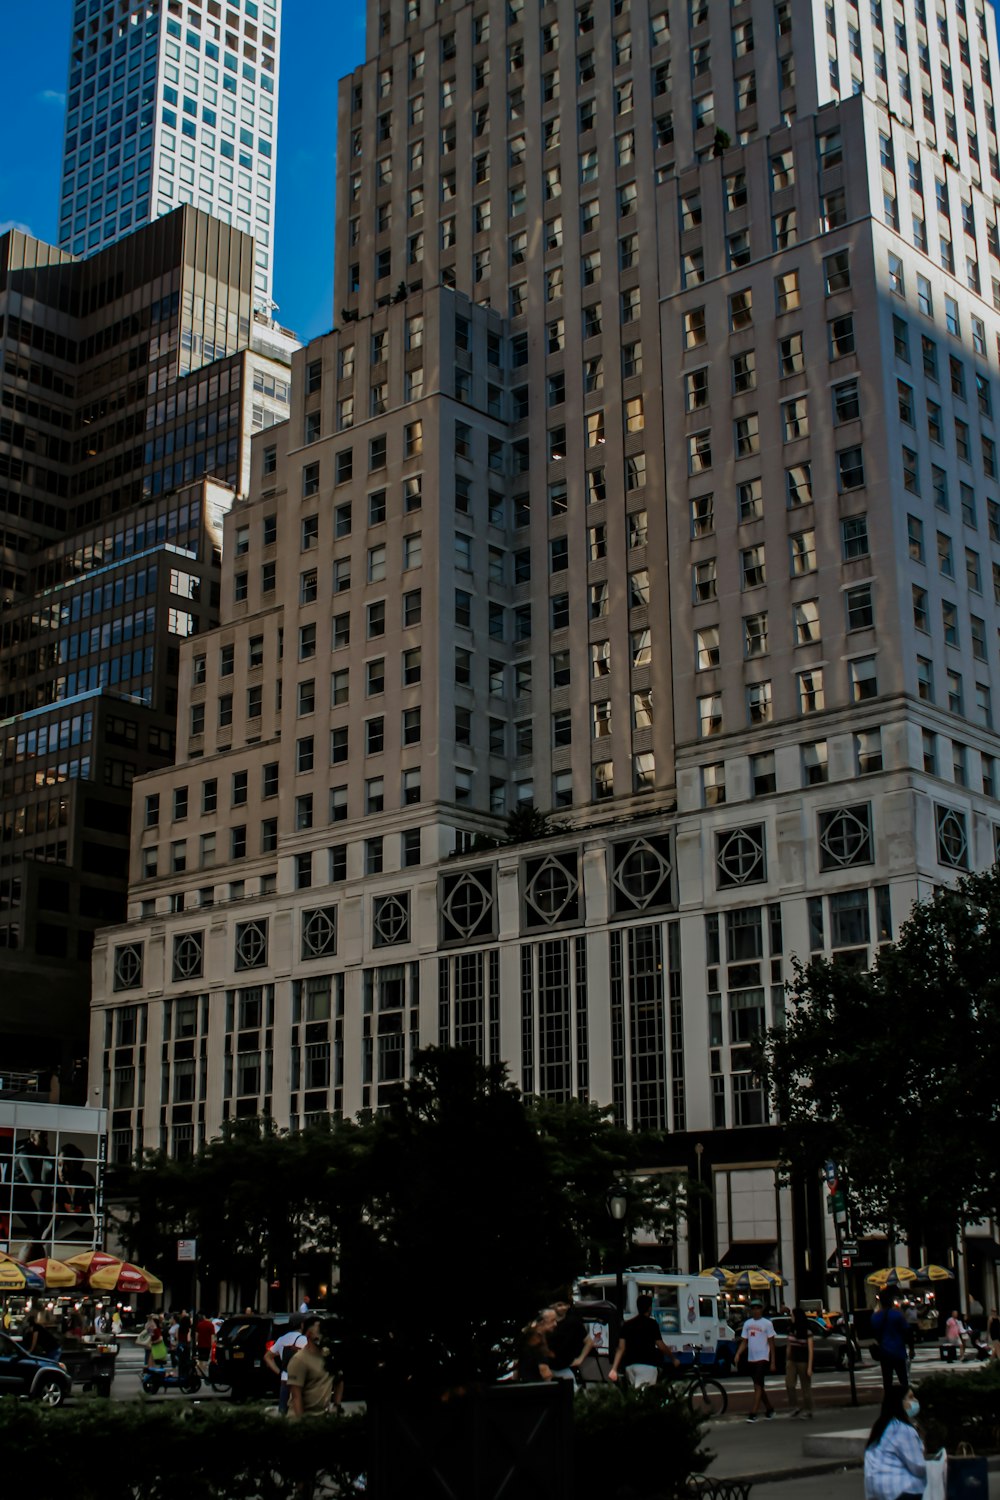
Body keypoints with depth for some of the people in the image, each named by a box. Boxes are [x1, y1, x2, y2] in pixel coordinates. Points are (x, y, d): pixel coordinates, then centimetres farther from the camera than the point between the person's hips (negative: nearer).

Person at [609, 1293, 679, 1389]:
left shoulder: (627, 1324, 12)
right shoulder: (652, 1323, -3)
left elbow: (621, 1348, 6)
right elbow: (660, 1346, -1)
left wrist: (614, 1369, 4)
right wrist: (673, 1358, 15)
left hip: (630, 1365, 6)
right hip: (646, 1365, -6)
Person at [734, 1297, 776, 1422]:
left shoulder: (767, 1323, -4)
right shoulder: (747, 1323, 10)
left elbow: (771, 1343, -3)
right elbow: (744, 1342, 11)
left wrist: (773, 1362, -6)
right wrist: (738, 1354, -6)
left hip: (762, 1359, -6)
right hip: (751, 1359, 6)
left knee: (758, 1386, -10)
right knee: (759, 1386, 14)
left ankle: (753, 1414, -12)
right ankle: (769, 1409, 29)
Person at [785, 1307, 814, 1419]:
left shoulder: (807, 1332, -11)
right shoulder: (792, 1330, 7)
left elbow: (810, 1350, -12)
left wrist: (809, 1367, -15)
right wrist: (787, 1361, 13)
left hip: (803, 1361, -5)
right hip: (792, 1361, 5)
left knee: (806, 1386, 3)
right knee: (789, 1384, -10)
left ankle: (808, 1410, 12)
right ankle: (796, 1407, 2)